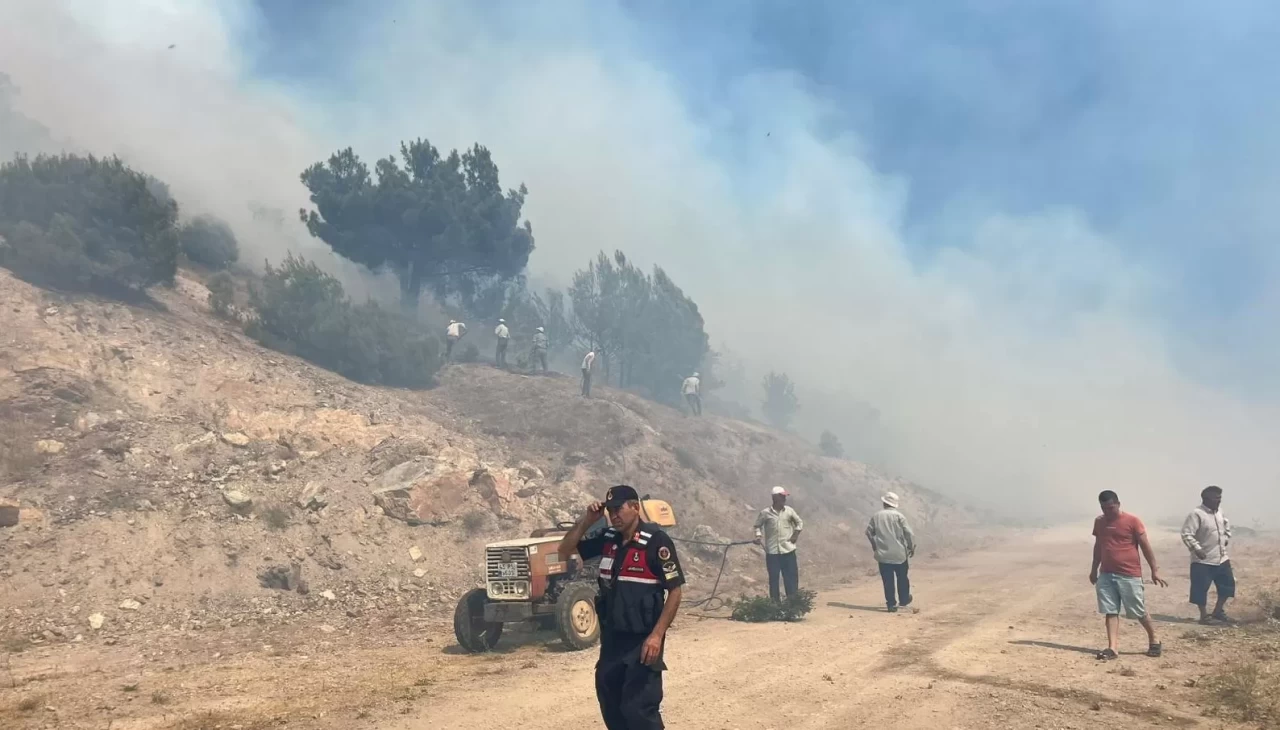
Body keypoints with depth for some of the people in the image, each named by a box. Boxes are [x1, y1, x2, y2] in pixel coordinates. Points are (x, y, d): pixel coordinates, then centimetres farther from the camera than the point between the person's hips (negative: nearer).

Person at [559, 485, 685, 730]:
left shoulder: (656, 541, -12)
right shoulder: (607, 539, 6)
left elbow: (674, 591, -13)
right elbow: (565, 551, 12)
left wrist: (657, 635, -20)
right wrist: (587, 521, -2)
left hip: (642, 640, -7)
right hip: (611, 639, 7)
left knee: (639, 710, -10)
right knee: (610, 705, 15)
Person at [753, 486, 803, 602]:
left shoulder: (789, 511, 2)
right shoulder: (765, 513, -6)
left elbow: (799, 522, 15)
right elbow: (758, 525, 7)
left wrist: (796, 534, 2)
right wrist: (758, 536, -10)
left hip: (788, 550, 2)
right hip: (772, 551, -2)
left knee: (791, 577, 4)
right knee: (773, 578, 4)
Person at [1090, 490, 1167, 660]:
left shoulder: (1132, 521, -8)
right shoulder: (1099, 522, 8)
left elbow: (1145, 546, -6)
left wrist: (1154, 570, -8)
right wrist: (1094, 570, 18)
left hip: (1129, 575, -5)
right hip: (1106, 574, 5)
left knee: (1139, 612, 5)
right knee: (1110, 612, 0)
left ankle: (1154, 641, 25)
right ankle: (1112, 647, 0)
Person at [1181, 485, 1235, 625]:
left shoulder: (1219, 511, 8)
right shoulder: (1196, 514, -17)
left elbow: (1226, 525, 30)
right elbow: (1187, 534, -22)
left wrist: (1227, 538, 16)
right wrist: (1197, 548, -28)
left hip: (1221, 558, 8)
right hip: (1203, 560, -8)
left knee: (1228, 584, 13)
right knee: (1201, 588, -2)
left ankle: (1218, 612, 27)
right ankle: (1204, 615, 12)